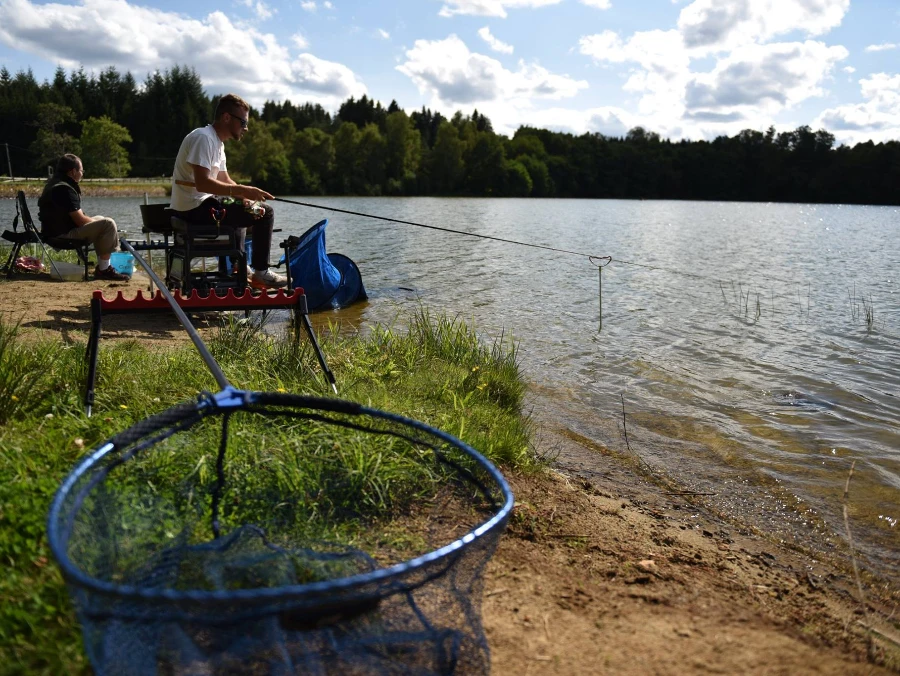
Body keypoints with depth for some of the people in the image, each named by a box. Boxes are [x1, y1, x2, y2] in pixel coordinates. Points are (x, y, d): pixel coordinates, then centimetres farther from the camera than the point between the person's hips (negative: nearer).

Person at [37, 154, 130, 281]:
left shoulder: (55, 182, 14)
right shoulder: (64, 189, -21)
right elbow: (80, 220, -22)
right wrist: (96, 221, -4)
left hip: (56, 230, 11)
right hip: (63, 234, -11)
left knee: (100, 219, 26)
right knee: (108, 224, -19)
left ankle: (102, 265, 24)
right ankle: (104, 270, -15)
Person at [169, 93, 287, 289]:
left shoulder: (218, 142, 14)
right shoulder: (204, 138, -17)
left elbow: (225, 180, 14)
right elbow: (202, 183, -27)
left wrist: (244, 196, -5)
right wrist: (242, 190, -26)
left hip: (200, 204, 11)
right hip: (195, 208, -11)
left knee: (241, 209, 34)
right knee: (265, 213, -9)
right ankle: (261, 273, -2)